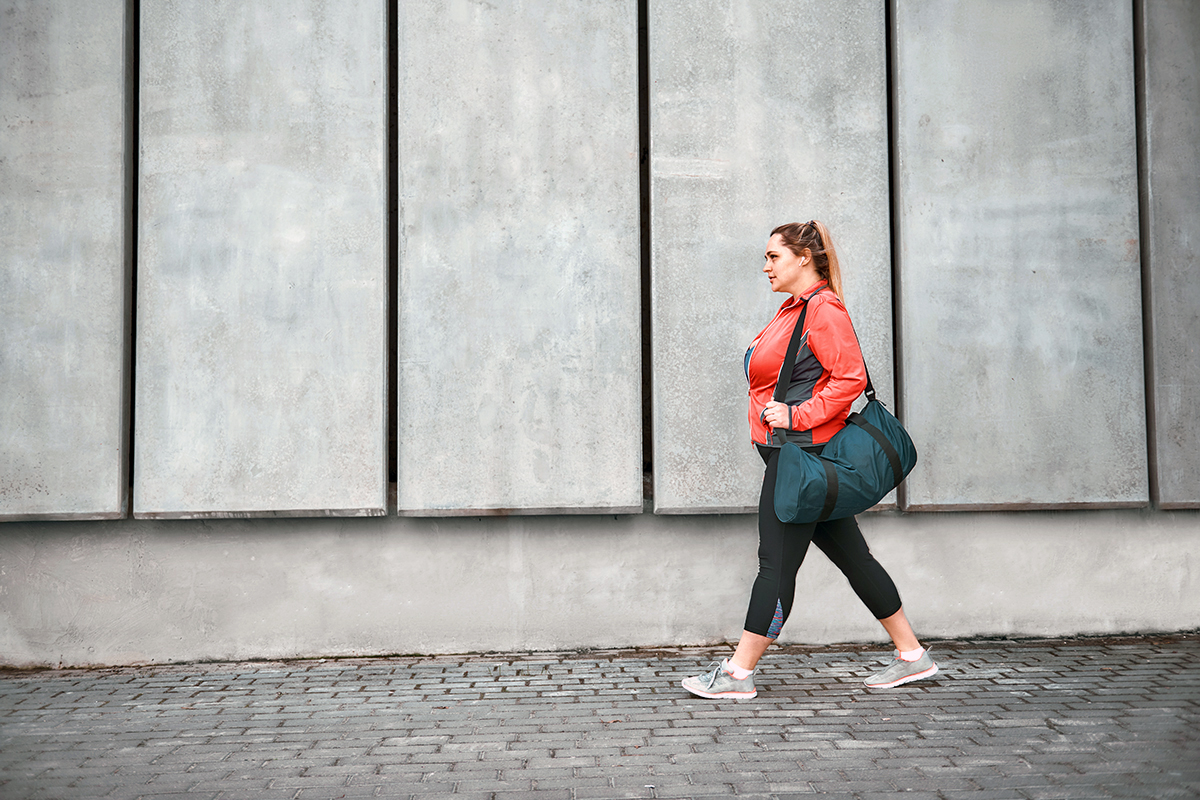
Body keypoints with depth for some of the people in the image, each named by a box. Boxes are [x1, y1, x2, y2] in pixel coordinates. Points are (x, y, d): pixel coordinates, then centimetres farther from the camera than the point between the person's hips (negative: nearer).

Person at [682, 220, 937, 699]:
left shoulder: (822, 309, -13)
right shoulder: (795, 308, 18)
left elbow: (851, 377, -21)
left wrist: (797, 416, -21)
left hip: (800, 453, -11)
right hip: (791, 451, 11)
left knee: (777, 564, -4)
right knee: (851, 556, 12)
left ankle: (738, 674, 3)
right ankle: (912, 655, 19)